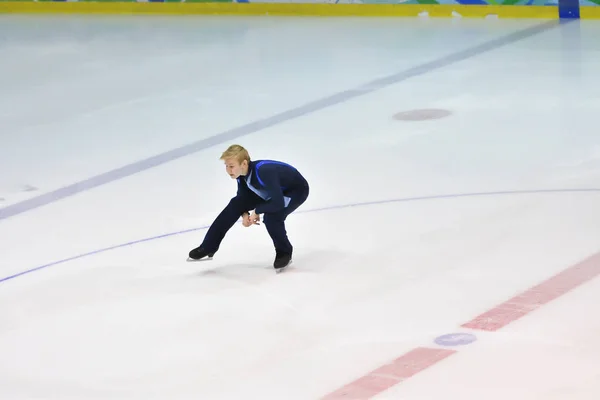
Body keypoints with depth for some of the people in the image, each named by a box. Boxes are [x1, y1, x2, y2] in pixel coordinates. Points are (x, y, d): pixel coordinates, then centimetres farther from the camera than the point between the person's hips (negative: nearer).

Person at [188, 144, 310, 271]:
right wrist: (245, 214, -19)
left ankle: (284, 253, -2)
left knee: (271, 217, -32)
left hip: (296, 189, -8)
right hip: (272, 189, 8)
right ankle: (208, 247, 4)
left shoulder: (263, 172, -41)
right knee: (235, 204, -4)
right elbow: (242, 196, 1)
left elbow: (278, 203, -43)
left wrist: (257, 211, -27)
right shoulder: (241, 173, -17)